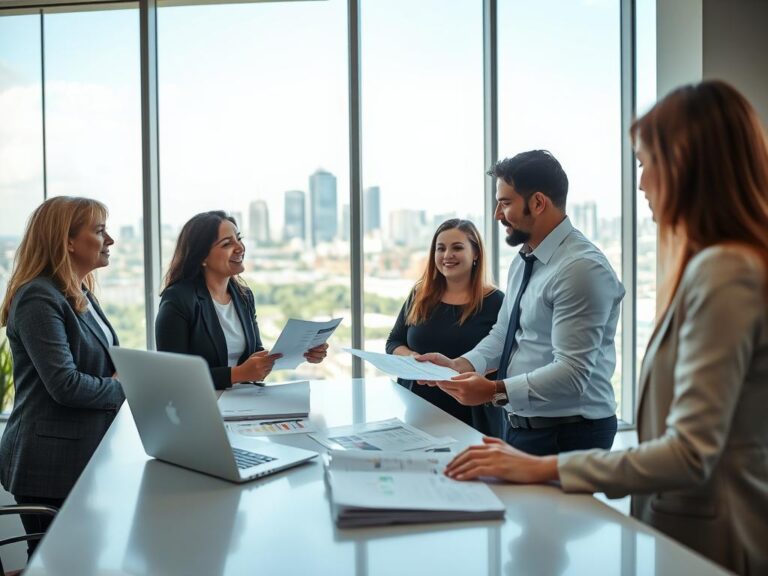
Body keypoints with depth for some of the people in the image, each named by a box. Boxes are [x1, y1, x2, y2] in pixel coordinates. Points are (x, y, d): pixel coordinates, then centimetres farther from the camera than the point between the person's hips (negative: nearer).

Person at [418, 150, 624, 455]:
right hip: (521, 426, 8)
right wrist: (460, 365, -4)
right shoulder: (522, 262, 8)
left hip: (566, 438, -8)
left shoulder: (582, 268, -21)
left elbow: (571, 375, -27)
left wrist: (495, 391, -31)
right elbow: (502, 333, 12)